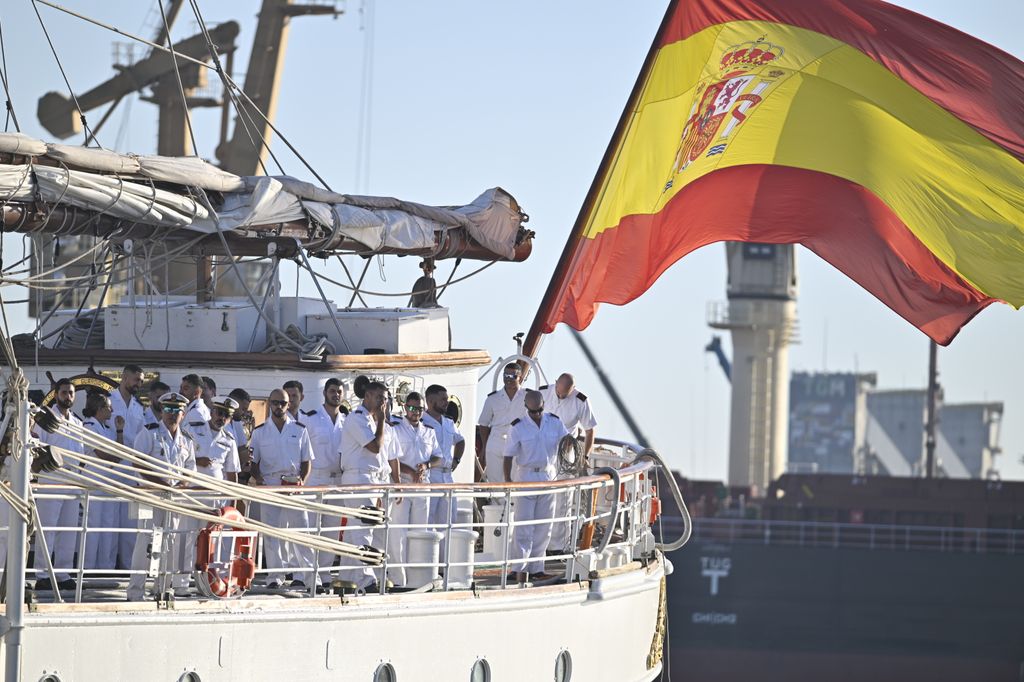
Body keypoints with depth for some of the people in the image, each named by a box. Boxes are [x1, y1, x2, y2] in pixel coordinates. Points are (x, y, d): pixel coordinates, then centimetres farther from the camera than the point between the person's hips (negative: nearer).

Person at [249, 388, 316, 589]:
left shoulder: (299, 430, 10)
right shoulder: (259, 432, 9)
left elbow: (307, 460, 11)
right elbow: (253, 461, 10)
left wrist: (302, 480, -6)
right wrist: (258, 478, -9)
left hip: (294, 484, 0)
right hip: (269, 485, 0)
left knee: (300, 528, -4)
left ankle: (302, 575, 0)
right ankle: (275, 576, 3)